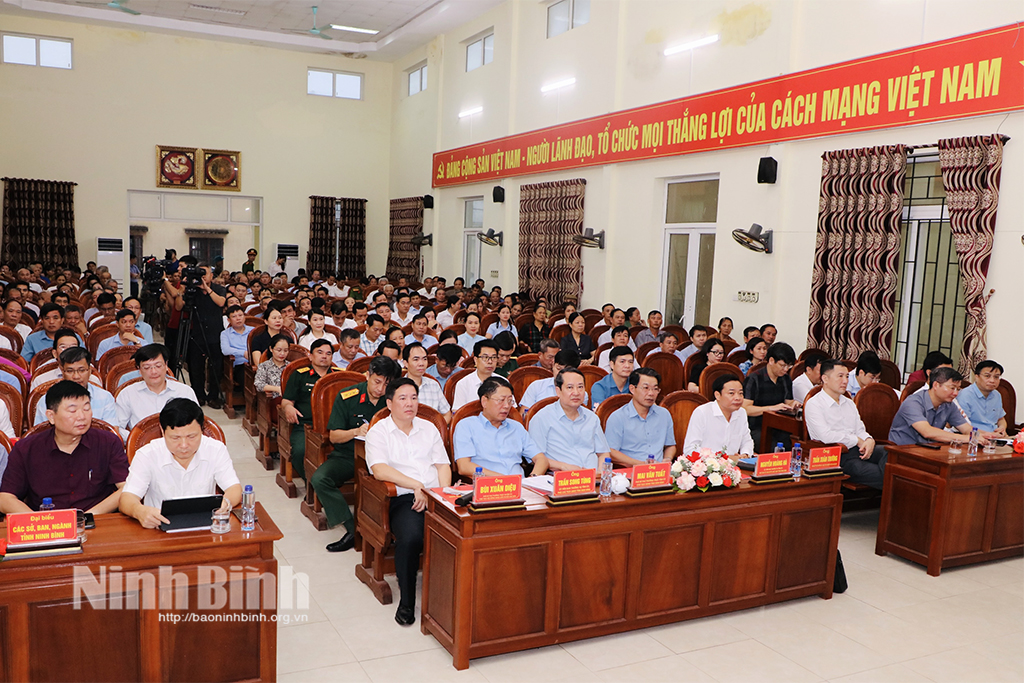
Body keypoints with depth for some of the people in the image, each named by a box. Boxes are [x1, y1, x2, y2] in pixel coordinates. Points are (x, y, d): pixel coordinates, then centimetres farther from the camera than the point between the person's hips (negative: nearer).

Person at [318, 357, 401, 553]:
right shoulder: (346, 397, -4)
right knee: (319, 479, -25)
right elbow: (334, 436, -2)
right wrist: (357, 431, -22)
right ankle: (353, 530, -21)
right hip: (348, 456, 1)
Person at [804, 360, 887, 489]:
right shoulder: (813, 405, -2)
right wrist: (857, 440, -7)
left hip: (857, 450, 7)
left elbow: (860, 429, 20)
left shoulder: (849, 403, 25)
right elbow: (826, 436, -15)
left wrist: (868, 440, -4)